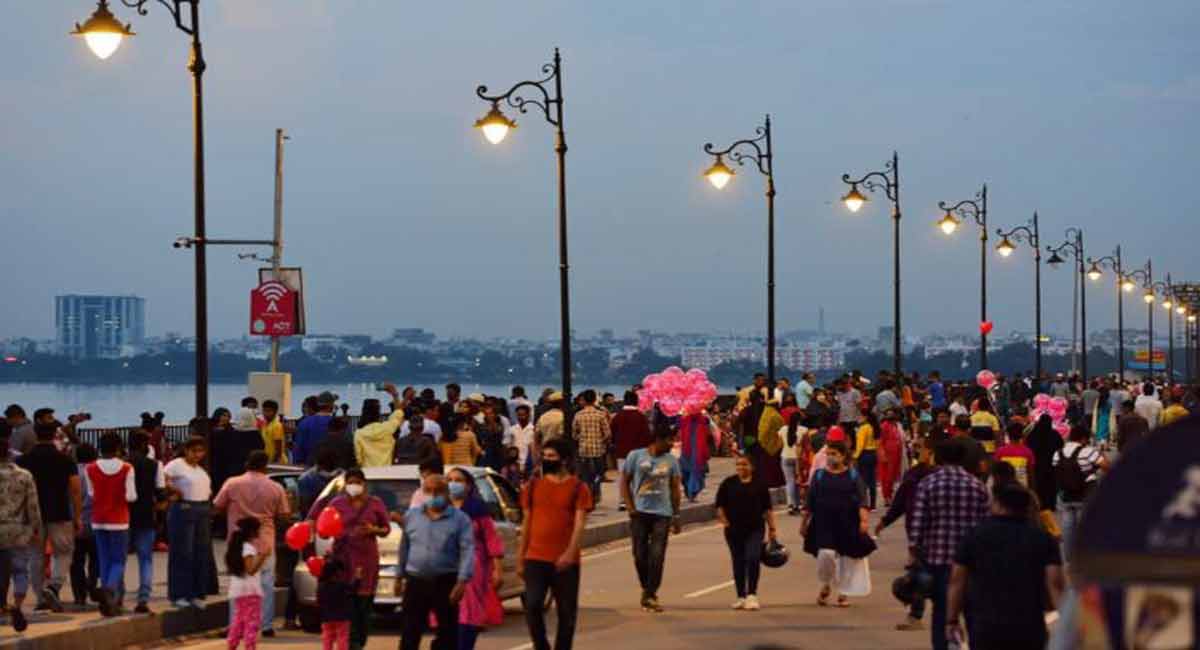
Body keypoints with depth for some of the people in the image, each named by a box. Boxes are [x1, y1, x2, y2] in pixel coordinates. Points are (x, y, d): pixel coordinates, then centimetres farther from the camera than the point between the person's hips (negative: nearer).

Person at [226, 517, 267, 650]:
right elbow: (251, 570, -23)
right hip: (249, 590, -9)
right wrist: (262, 557, -31)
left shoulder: (237, 546, 12)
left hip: (237, 589, 9)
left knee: (238, 621, 17)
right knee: (252, 621, -9)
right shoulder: (249, 548, -16)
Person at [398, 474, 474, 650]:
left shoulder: (460, 519, -2)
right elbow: (404, 548, 16)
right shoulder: (412, 516, 9)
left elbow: (468, 550, -10)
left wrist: (462, 581, -20)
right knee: (410, 632, 2)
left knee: (447, 634, 3)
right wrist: (400, 575, 15)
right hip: (416, 582, 3)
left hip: (446, 583, -2)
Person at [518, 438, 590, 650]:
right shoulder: (533, 486, 9)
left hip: (565, 561, -1)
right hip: (535, 559, 2)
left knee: (567, 612, 5)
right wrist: (520, 558, 10)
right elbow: (526, 523, 13)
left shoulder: (578, 488, 0)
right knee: (532, 605, -12)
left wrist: (570, 553, -23)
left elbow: (579, 523, -9)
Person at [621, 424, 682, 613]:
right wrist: (630, 507, -5)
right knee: (640, 555, 2)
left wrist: (676, 515, 10)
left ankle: (650, 594, -2)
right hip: (640, 512, -1)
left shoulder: (671, 461, 7)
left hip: (662, 514, 1)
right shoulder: (635, 456, 0)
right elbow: (625, 482, 5)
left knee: (657, 555, -7)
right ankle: (646, 589, 23)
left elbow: (675, 488, 13)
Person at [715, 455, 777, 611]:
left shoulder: (759, 484, 4)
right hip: (734, 530, 2)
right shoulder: (728, 484, 4)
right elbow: (719, 506, 7)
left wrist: (772, 528, 4)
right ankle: (741, 597, 17)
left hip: (755, 529, -1)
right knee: (738, 563, 7)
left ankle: (752, 595, -10)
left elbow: (767, 509, 7)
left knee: (753, 559, -17)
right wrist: (725, 522, -6)